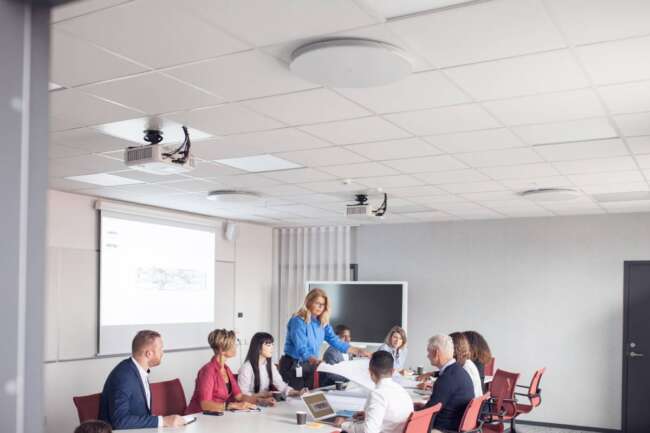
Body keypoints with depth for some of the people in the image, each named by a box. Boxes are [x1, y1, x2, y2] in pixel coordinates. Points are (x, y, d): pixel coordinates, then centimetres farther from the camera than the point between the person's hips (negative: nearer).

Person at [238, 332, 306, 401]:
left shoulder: (270, 365, 9)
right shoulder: (247, 367, -15)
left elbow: (280, 384, 2)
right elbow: (242, 394, -20)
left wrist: (297, 393, -15)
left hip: (266, 404, 6)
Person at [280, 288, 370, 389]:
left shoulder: (322, 322, 3)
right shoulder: (298, 321, -18)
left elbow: (335, 341, 3)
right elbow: (301, 349, -26)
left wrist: (359, 351, -4)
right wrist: (318, 362, -43)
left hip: (310, 365, 6)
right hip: (293, 366, -6)